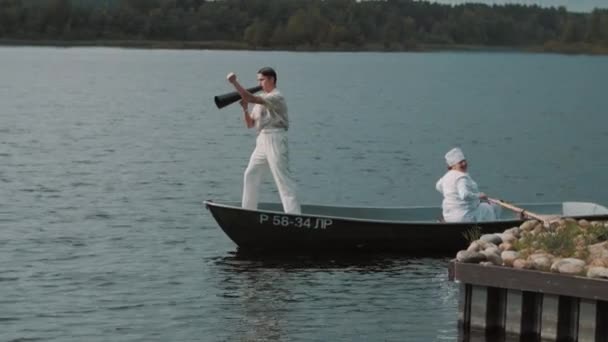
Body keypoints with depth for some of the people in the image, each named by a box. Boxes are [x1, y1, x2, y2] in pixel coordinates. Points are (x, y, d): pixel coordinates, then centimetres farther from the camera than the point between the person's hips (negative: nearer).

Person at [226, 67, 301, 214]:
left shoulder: (276, 97, -10)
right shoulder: (261, 98, 18)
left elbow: (251, 98, -25)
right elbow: (250, 124, 16)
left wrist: (234, 82, -24)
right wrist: (245, 108, -1)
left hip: (275, 140, -10)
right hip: (262, 140, 10)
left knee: (283, 178, -12)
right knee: (250, 174, 13)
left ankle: (294, 216, -15)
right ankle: (248, 211, 22)